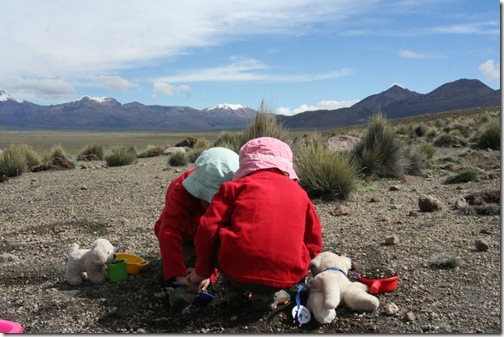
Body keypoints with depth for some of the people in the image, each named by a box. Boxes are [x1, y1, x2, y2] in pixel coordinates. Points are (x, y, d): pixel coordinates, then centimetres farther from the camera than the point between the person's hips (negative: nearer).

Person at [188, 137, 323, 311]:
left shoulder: (236, 186, 9)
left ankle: (235, 292, 18)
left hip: (238, 272, -2)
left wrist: (201, 272, 15)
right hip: (288, 276, 3)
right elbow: (313, 242, 19)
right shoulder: (299, 192, 18)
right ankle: (269, 295, 13)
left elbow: (209, 229, 2)